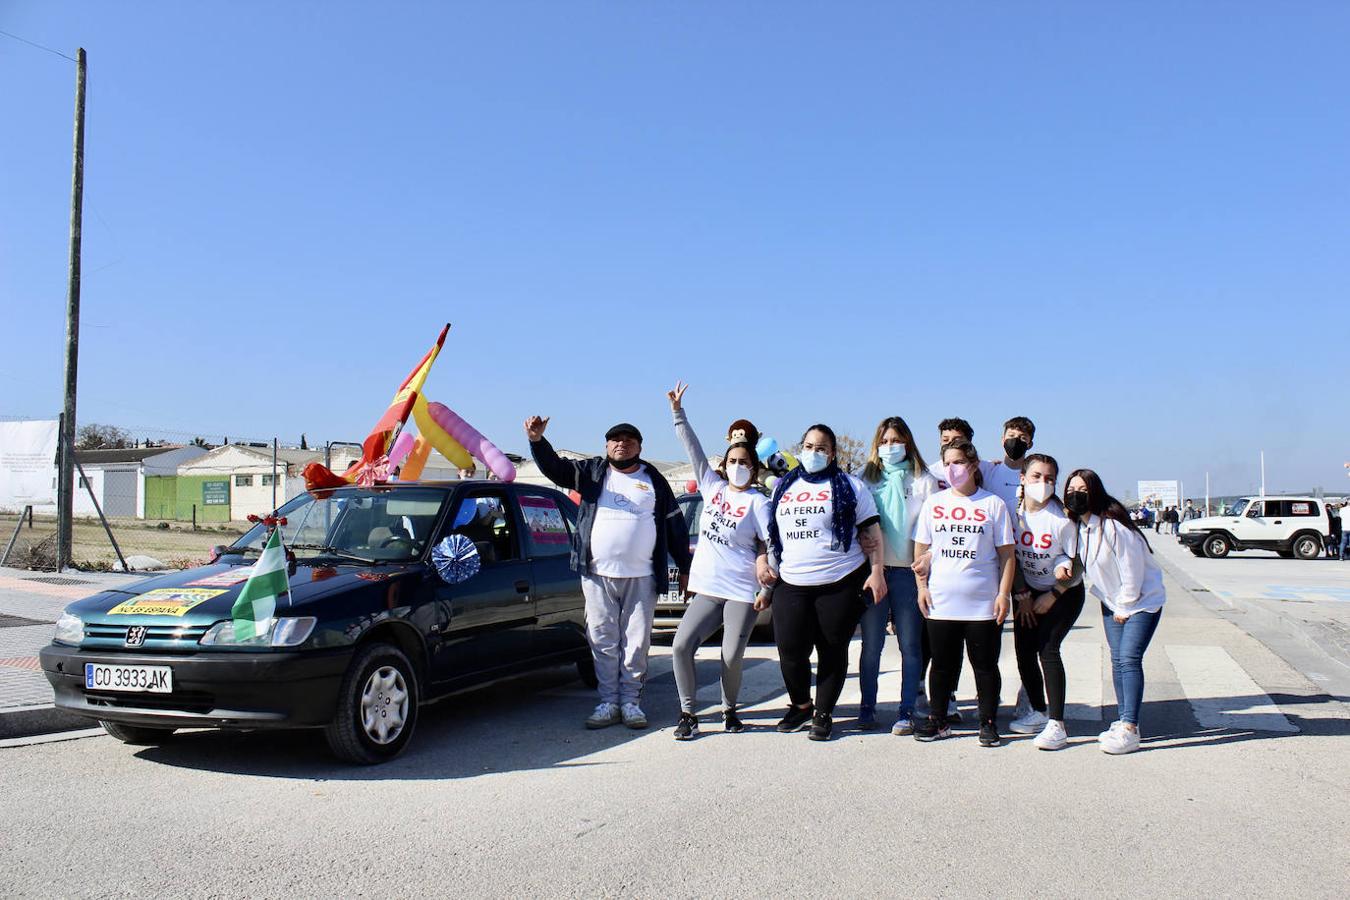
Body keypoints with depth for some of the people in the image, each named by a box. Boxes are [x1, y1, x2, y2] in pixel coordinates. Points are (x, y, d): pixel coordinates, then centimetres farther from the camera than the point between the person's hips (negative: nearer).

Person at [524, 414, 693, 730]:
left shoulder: (654, 480, 10)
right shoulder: (592, 472, 9)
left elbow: (675, 525, 12)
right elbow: (555, 468, -4)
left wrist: (684, 568, 9)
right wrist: (537, 441, -23)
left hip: (641, 577, 0)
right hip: (598, 575, 0)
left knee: (636, 642, 3)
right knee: (603, 642, 4)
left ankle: (631, 702, 13)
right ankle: (608, 702, 12)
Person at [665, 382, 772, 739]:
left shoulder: (757, 501, -2)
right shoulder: (712, 486, 10)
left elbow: (770, 545, -4)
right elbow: (693, 448, 9)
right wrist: (677, 411, 6)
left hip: (742, 593, -4)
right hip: (707, 589, 4)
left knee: (731, 659, -6)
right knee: (681, 646, -10)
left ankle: (729, 710, 21)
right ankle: (688, 713, 4)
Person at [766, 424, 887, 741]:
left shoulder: (849, 486, 5)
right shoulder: (783, 487, 16)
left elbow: (872, 532, 1)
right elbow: (771, 532, 23)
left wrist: (877, 572, -7)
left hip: (841, 584, -3)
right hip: (791, 584, 3)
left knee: (832, 652, 2)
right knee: (791, 650, -3)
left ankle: (823, 714, 17)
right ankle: (800, 706, 21)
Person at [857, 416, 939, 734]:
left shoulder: (923, 480, 6)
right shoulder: (867, 478, 11)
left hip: (907, 571, -1)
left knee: (910, 645, 2)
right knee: (871, 645, 5)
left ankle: (907, 711, 9)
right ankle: (867, 707, 15)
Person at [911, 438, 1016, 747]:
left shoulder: (993, 504, 0)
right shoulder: (934, 503, 7)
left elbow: (1006, 553, 0)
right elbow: (921, 547, 10)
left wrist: (1003, 594, -6)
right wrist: (922, 586, 2)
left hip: (983, 604, -2)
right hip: (940, 602, 2)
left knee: (985, 665, 6)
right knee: (942, 664, 11)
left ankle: (988, 722, 18)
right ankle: (938, 721, 22)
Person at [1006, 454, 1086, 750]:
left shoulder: (1063, 518, -18)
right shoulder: (1013, 512, -7)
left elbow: (1076, 564, -11)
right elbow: (1011, 558, 1)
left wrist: (1052, 595, -12)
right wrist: (1022, 596, -2)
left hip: (1063, 593, -4)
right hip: (1027, 592, 4)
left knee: (1047, 648, -18)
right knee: (1024, 650, 2)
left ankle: (1056, 725, -15)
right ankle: (1037, 712, 23)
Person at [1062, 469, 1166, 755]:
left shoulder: (1113, 526, -25)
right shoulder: (1076, 526, -1)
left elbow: (1132, 569, -20)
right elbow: (1076, 557, 12)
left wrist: (1125, 607, -12)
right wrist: (1062, 565, -11)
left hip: (1143, 599, -8)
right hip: (1112, 602, 8)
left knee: (1129, 659, -16)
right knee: (1117, 660, 7)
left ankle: (1130, 730, -16)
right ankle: (1122, 722, 15)